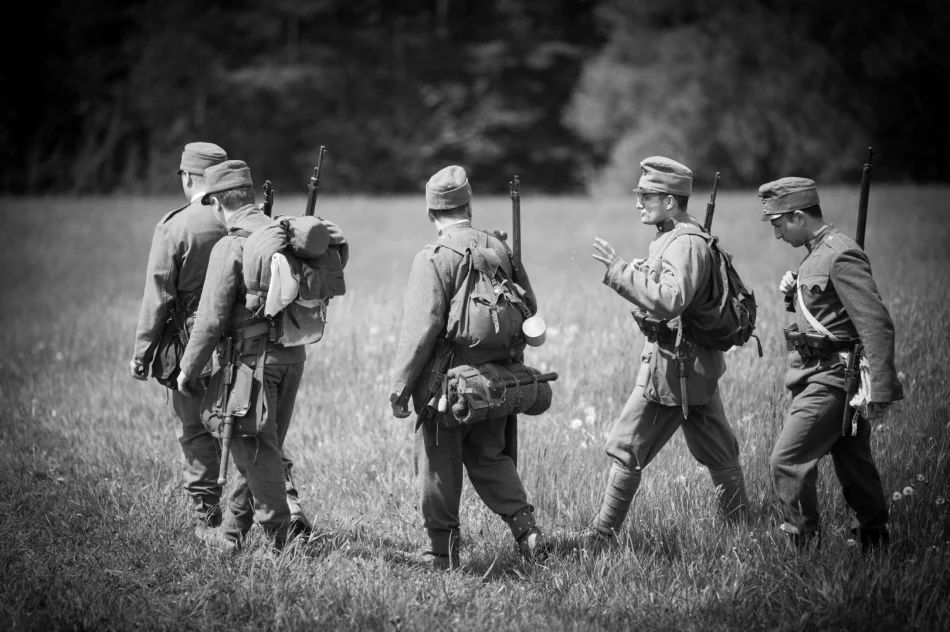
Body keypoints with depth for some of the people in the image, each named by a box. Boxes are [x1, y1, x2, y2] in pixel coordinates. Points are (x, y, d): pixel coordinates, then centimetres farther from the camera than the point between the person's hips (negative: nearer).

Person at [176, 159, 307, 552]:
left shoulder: (230, 247, -13)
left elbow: (211, 319, -13)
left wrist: (188, 370, -4)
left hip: (254, 356, -7)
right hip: (293, 354, 7)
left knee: (256, 450, 1)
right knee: (260, 447, 14)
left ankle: (283, 540, 0)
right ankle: (233, 532, 23)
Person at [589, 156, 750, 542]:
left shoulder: (685, 244, -18)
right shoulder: (670, 238, 14)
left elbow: (670, 301, -31)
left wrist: (620, 270, -29)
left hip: (674, 364, -10)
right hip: (699, 363, 10)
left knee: (626, 450, -3)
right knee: (718, 452, 14)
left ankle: (603, 538, 1)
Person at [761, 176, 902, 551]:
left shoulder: (841, 257, -17)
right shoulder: (818, 253, 13)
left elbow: (877, 324, -23)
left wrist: (880, 390, -27)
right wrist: (794, 294, 4)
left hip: (833, 378, -10)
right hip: (819, 373, 10)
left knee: (787, 461, -11)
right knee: (853, 462, 16)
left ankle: (804, 545, -6)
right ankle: (874, 543, 24)